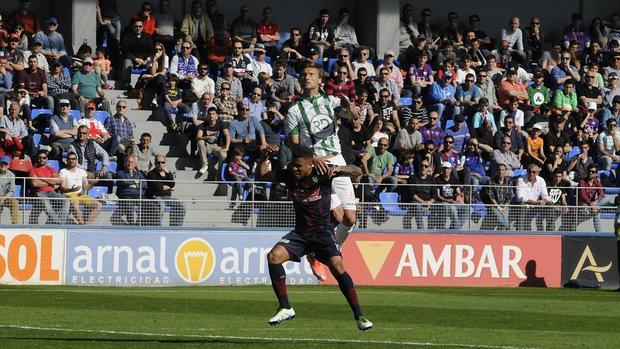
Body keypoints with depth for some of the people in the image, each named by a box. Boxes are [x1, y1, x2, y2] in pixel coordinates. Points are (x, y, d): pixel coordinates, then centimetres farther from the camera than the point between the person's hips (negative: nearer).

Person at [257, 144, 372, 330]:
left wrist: (339, 169, -33)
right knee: (273, 256, -19)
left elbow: (357, 172, -12)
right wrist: (264, 156, -10)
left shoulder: (322, 173, -11)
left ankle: (359, 316, -15)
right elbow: (262, 175, 9)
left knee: (337, 266, -25)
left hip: (323, 232, -4)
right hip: (300, 233, 4)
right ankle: (285, 308, -9)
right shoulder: (289, 175, -1)